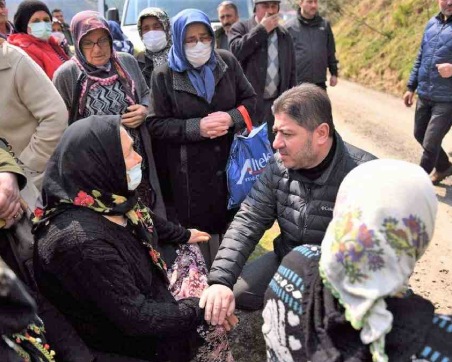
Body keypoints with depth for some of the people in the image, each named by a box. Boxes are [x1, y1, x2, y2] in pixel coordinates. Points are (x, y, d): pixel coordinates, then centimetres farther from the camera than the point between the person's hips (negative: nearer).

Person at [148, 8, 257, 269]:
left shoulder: (227, 62, 3)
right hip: (189, 172, -2)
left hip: (229, 162, 3)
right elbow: (156, 124, -7)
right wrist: (197, 127, -19)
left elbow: (250, 99, 9)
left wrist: (231, 117, -13)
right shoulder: (164, 75, -5)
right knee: (199, 230, 5)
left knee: (231, 225, 10)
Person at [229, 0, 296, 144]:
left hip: (276, 104, 4)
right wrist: (262, 29, -15)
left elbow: (291, 71, 15)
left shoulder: (284, 35, 13)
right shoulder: (241, 28, 1)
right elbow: (236, 51, -21)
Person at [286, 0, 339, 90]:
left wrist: (334, 73, 13)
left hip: (320, 83, 3)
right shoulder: (290, 27, -1)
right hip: (297, 83, -3)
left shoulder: (325, 25, 9)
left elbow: (331, 52, 15)